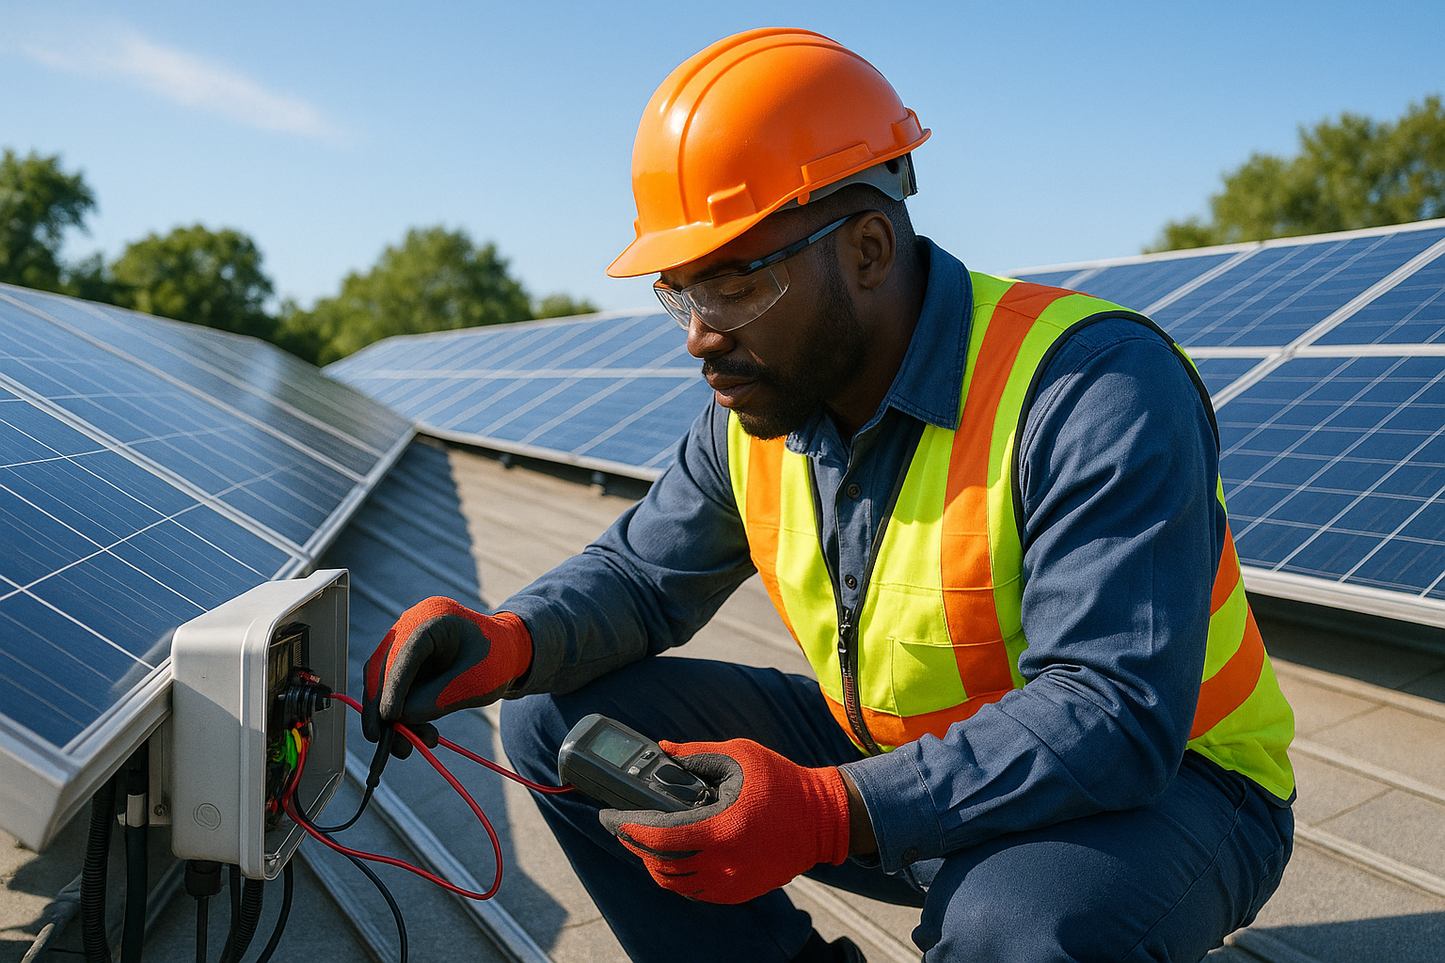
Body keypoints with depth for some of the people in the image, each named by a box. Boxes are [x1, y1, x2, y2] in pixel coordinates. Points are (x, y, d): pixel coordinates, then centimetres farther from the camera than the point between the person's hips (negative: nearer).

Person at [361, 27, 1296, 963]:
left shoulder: (1096, 391, -27)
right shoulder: (758, 410, -4)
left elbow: (1114, 718, -32)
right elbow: (642, 571, 6)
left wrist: (829, 814, -43)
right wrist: (508, 641, -17)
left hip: (1158, 786, -5)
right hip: (898, 770, 6)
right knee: (559, 718, -2)